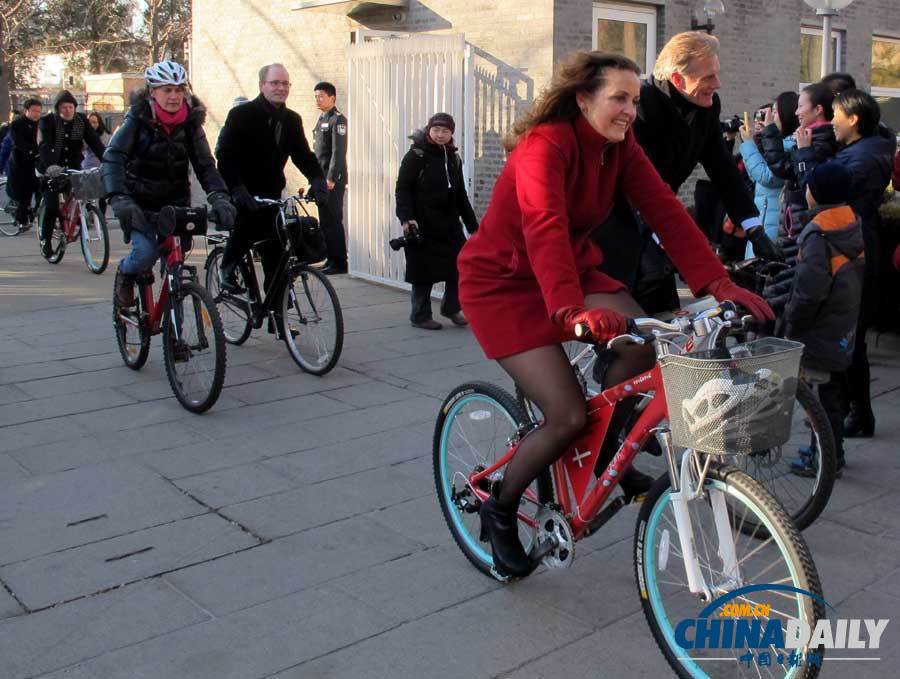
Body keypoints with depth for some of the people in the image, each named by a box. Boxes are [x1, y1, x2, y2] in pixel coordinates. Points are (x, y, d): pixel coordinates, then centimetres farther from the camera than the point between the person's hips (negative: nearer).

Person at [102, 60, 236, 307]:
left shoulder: (191, 122, -4)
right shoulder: (137, 120, -13)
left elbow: (205, 164, -10)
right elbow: (113, 159, -24)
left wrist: (219, 197, -30)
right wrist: (119, 199, -41)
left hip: (175, 202, 3)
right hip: (140, 202, -3)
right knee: (146, 253, -18)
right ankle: (125, 274, 18)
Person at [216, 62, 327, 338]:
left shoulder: (291, 120, 6)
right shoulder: (241, 114, -9)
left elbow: (303, 155, 1)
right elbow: (225, 156, -16)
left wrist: (317, 180, -19)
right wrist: (238, 190, -30)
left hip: (270, 195, 4)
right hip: (241, 195, -4)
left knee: (275, 257, 1)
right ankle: (227, 269, 0)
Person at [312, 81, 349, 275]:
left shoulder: (337, 119, -9)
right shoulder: (322, 119, 18)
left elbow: (338, 151, -17)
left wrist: (331, 178, -21)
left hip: (333, 179, -9)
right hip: (322, 178, 9)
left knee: (333, 220, -8)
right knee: (325, 219, 10)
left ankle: (339, 262, -4)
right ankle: (332, 259, 16)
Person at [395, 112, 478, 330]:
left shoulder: (454, 158, 13)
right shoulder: (415, 156, -5)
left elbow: (461, 196, 19)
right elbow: (403, 189, -10)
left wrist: (473, 226, 18)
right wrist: (406, 218, -24)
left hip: (449, 225, 5)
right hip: (422, 226, -5)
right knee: (423, 272, 1)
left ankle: (451, 307, 21)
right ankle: (420, 316, 16)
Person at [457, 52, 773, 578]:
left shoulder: (622, 147, -3)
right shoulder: (546, 144, -24)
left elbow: (665, 210, -12)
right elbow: (545, 229, -40)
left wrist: (719, 283, -24)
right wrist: (573, 311, -55)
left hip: (572, 269, 7)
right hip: (503, 281, -7)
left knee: (642, 340, -20)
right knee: (569, 417, -16)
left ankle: (602, 459, 5)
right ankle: (500, 510, 10)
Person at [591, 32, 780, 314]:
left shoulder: (707, 106, -2)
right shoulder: (641, 105, -25)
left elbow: (724, 170, 1)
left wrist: (756, 232, -5)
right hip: (614, 211, -7)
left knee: (661, 299, 6)